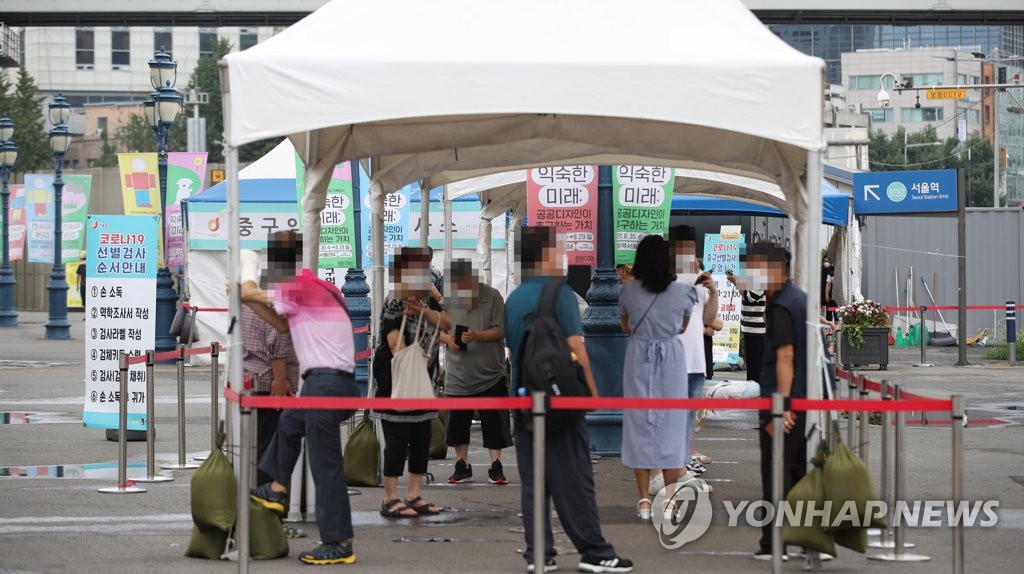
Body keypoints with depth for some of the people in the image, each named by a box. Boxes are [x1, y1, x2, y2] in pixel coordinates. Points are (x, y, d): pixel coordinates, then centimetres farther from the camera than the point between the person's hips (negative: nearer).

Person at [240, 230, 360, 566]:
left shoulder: (299, 287, -11)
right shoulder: (320, 288, 17)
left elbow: (248, 292, -7)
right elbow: (283, 325, 24)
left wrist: (247, 270, 14)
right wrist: (248, 301, 20)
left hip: (326, 384, -10)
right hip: (333, 382, 10)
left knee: (325, 464, -5)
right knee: (289, 424, 32)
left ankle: (339, 544, -2)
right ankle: (277, 491, 44)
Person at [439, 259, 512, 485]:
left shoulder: (492, 296, -6)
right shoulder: (447, 299, 0)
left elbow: (500, 330, -8)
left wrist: (477, 336, -24)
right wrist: (447, 339, -14)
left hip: (490, 373, -2)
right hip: (458, 372, 2)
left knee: (494, 422, 0)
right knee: (458, 422, 8)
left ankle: (496, 466, 9)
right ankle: (462, 465, 21)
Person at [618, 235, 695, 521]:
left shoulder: (628, 291, -8)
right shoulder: (682, 292, -9)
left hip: (639, 360, 0)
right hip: (671, 360, 0)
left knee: (640, 425, 7)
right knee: (670, 426, 7)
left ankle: (644, 501, 8)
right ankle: (668, 502, 8)